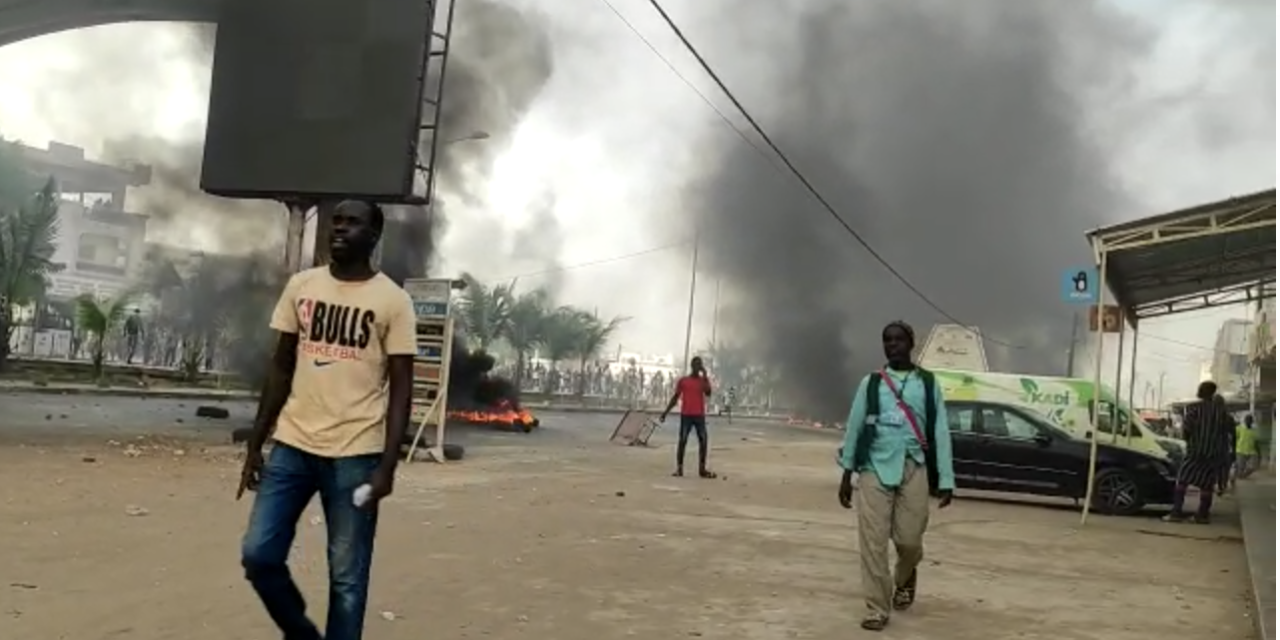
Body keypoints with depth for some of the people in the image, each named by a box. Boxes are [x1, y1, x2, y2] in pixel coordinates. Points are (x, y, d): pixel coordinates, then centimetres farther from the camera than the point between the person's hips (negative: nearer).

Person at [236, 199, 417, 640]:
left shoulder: (392, 301, -4)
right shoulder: (300, 287, 8)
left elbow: (400, 388, -5)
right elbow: (280, 369, 13)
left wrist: (387, 465, -13)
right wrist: (255, 445, 9)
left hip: (355, 455, -4)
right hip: (292, 446, 4)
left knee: (347, 577, 2)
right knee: (258, 555, 2)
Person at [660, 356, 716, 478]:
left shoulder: (704, 380, 9)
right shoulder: (683, 381, 7)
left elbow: (708, 393, -10)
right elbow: (675, 398, 10)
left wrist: (705, 375, -10)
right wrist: (665, 412, 6)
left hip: (700, 415, 1)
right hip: (686, 415, -1)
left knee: (703, 441, -4)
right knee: (682, 441, -6)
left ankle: (702, 469, 2)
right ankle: (679, 468, -3)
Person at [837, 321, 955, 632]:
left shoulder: (928, 384, 7)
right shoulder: (870, 383, 8)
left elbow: (940, 431, 4)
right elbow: (854, 426, 9)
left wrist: (945, 479, -1)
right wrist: (846, 474, 7)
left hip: (914, 469, 0)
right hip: (875, 468, 0)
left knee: (909, 538, 1)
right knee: (873, 541, -5)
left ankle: (905, 578, 35)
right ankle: (877, 608, 5)